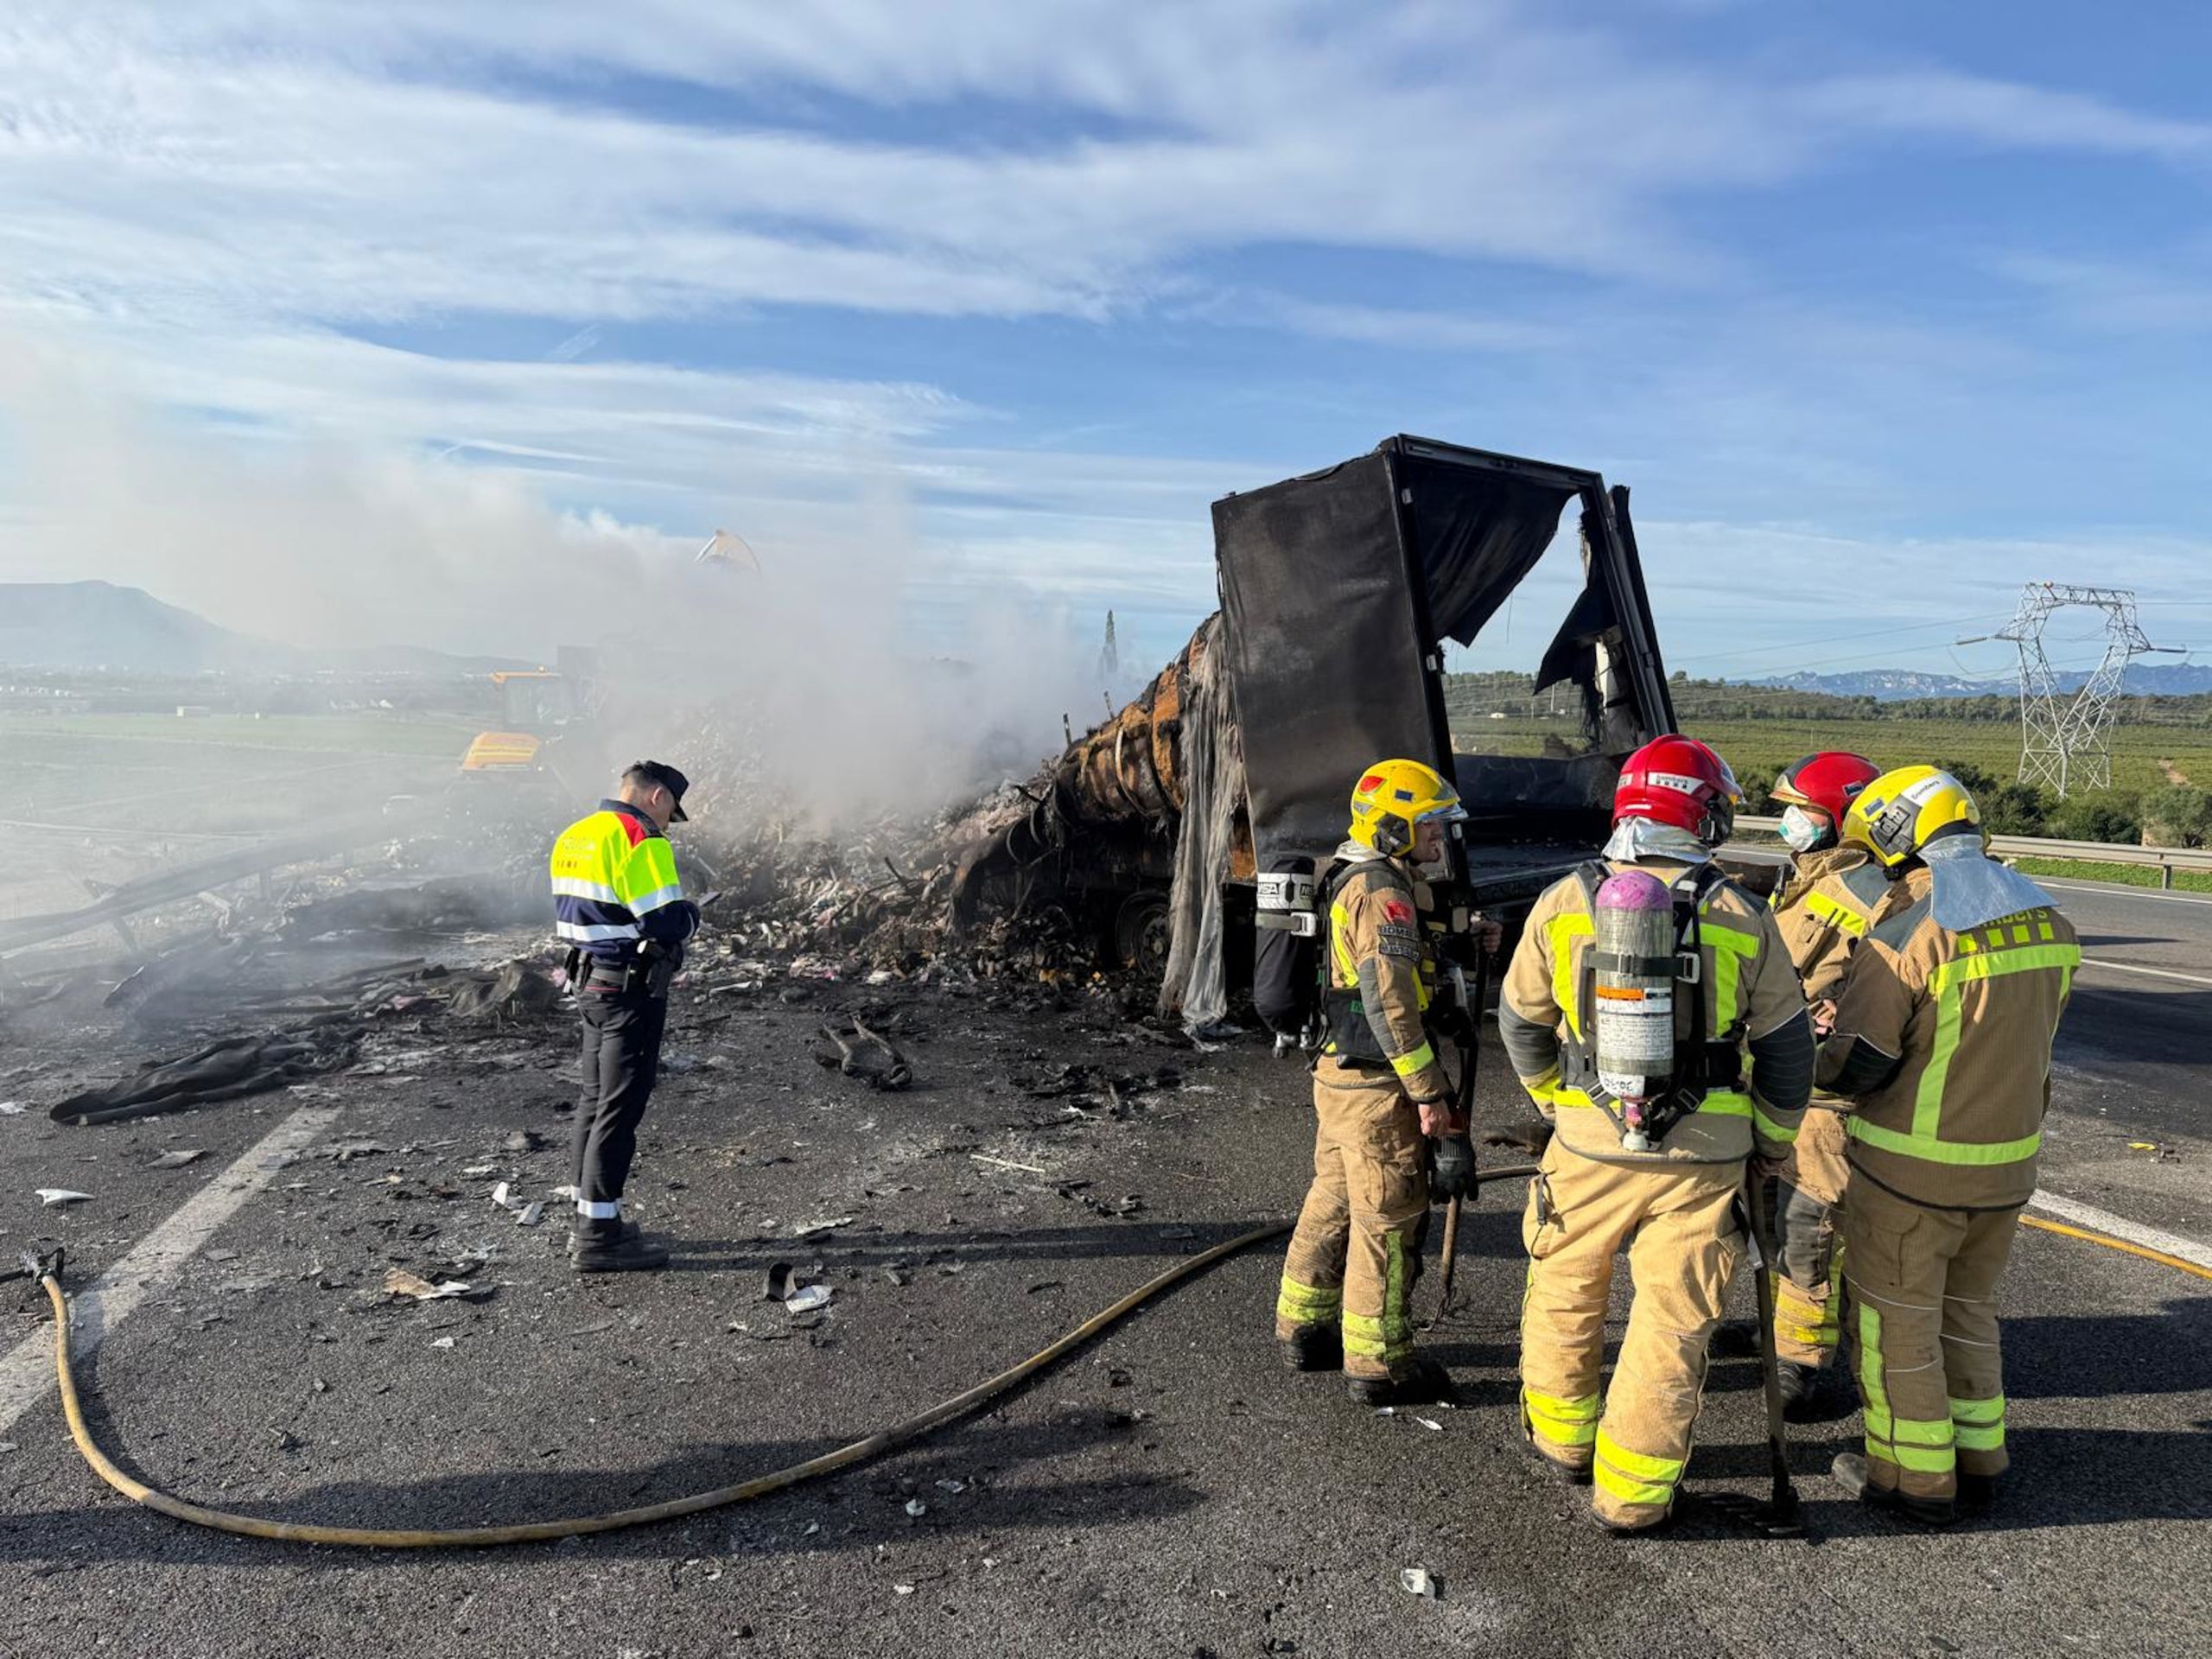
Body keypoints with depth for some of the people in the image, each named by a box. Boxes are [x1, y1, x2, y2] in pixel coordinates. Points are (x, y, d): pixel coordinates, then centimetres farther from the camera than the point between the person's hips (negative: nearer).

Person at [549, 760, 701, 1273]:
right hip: (631, 990, -9)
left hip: (590, 981, 9)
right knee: (620, 1109, -2)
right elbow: (669, 922, -23)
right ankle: (599, 1236, 4)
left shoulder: (573, 837, 12)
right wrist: (692, 914, -1)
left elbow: (572, 912, 17)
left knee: (596, 1101, 17)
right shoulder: (639, 840, -17)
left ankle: (590, 1221, 27)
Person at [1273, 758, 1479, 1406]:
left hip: (1336, 1075, 10)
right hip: (1377, 1086, -10)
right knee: (1387, 1220, 1)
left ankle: (1305, 1329, 32)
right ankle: (1378, 1364, 12)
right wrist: (1429, 1093, -20)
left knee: (1333, 1202, 19)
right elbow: (1391, 1004, -24)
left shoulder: (1348, 881, 13)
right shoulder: (1383, 893, -19)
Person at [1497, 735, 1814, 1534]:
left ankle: (1563, 1440, 39)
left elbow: (1522, 1023, 6)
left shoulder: (1565, 903, -4)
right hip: (1703, 1158, 0)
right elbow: (1787, 1049, 3)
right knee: (1672, 1322, 12)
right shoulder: (1742, 919, -5)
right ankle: (1631, 1490, 21)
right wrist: (1772, 1144, 17)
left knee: (1564, 1294, 21)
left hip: (1589, 1145, 1)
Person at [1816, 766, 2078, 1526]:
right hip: (2007, 1159, 7)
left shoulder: (1903, 939, -24)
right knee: (1966, 1307, 24)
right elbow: (2031, 1036, 12)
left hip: (1912, 1167, -7)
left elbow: (1854, 1070, -20)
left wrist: (1826, 1045, 2)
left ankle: (1914, 1477, 22)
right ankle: (1977, 1460, 36)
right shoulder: (2047, 920, -1)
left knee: (1895, 1318, 11)